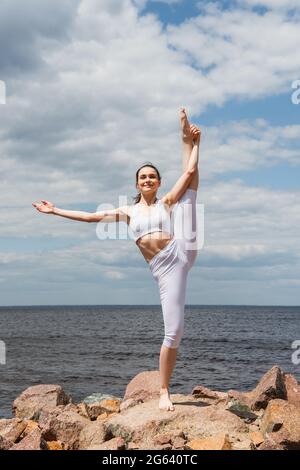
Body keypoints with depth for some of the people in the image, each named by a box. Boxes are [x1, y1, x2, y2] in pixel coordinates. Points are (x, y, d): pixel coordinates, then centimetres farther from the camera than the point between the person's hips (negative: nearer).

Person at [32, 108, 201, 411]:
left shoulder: (167, 202, 16)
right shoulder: (129, 212, 20)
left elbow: (191, 171, 9)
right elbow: (91, 217, 21)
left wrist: (190, 141, 9)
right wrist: (55, 210, 23)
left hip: (181, 250, 1)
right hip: (164, 268, -1)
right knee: (173, 331, -8)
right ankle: (164, 392, 1)